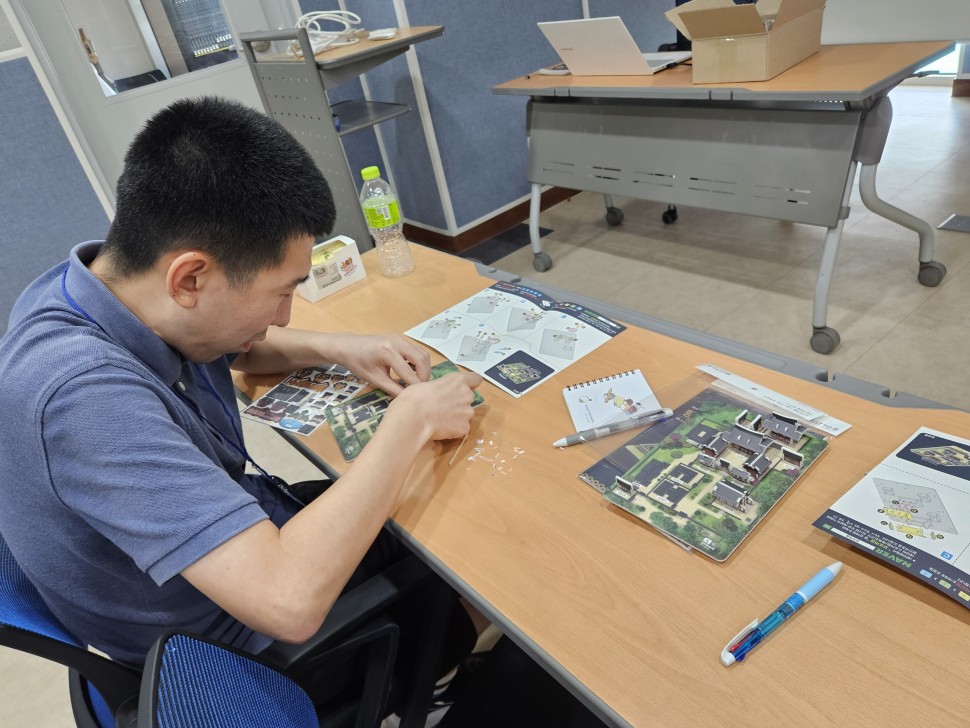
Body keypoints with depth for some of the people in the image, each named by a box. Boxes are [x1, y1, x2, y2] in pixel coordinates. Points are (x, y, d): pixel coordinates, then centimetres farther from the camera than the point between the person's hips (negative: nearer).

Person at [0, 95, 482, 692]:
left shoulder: (116, 278, -13)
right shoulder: (83, 392, -39)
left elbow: (234, 348, 9)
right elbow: (289, 599, -44)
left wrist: (337, 348, -8)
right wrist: (411, 419, -32)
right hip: (231, 642, -6)